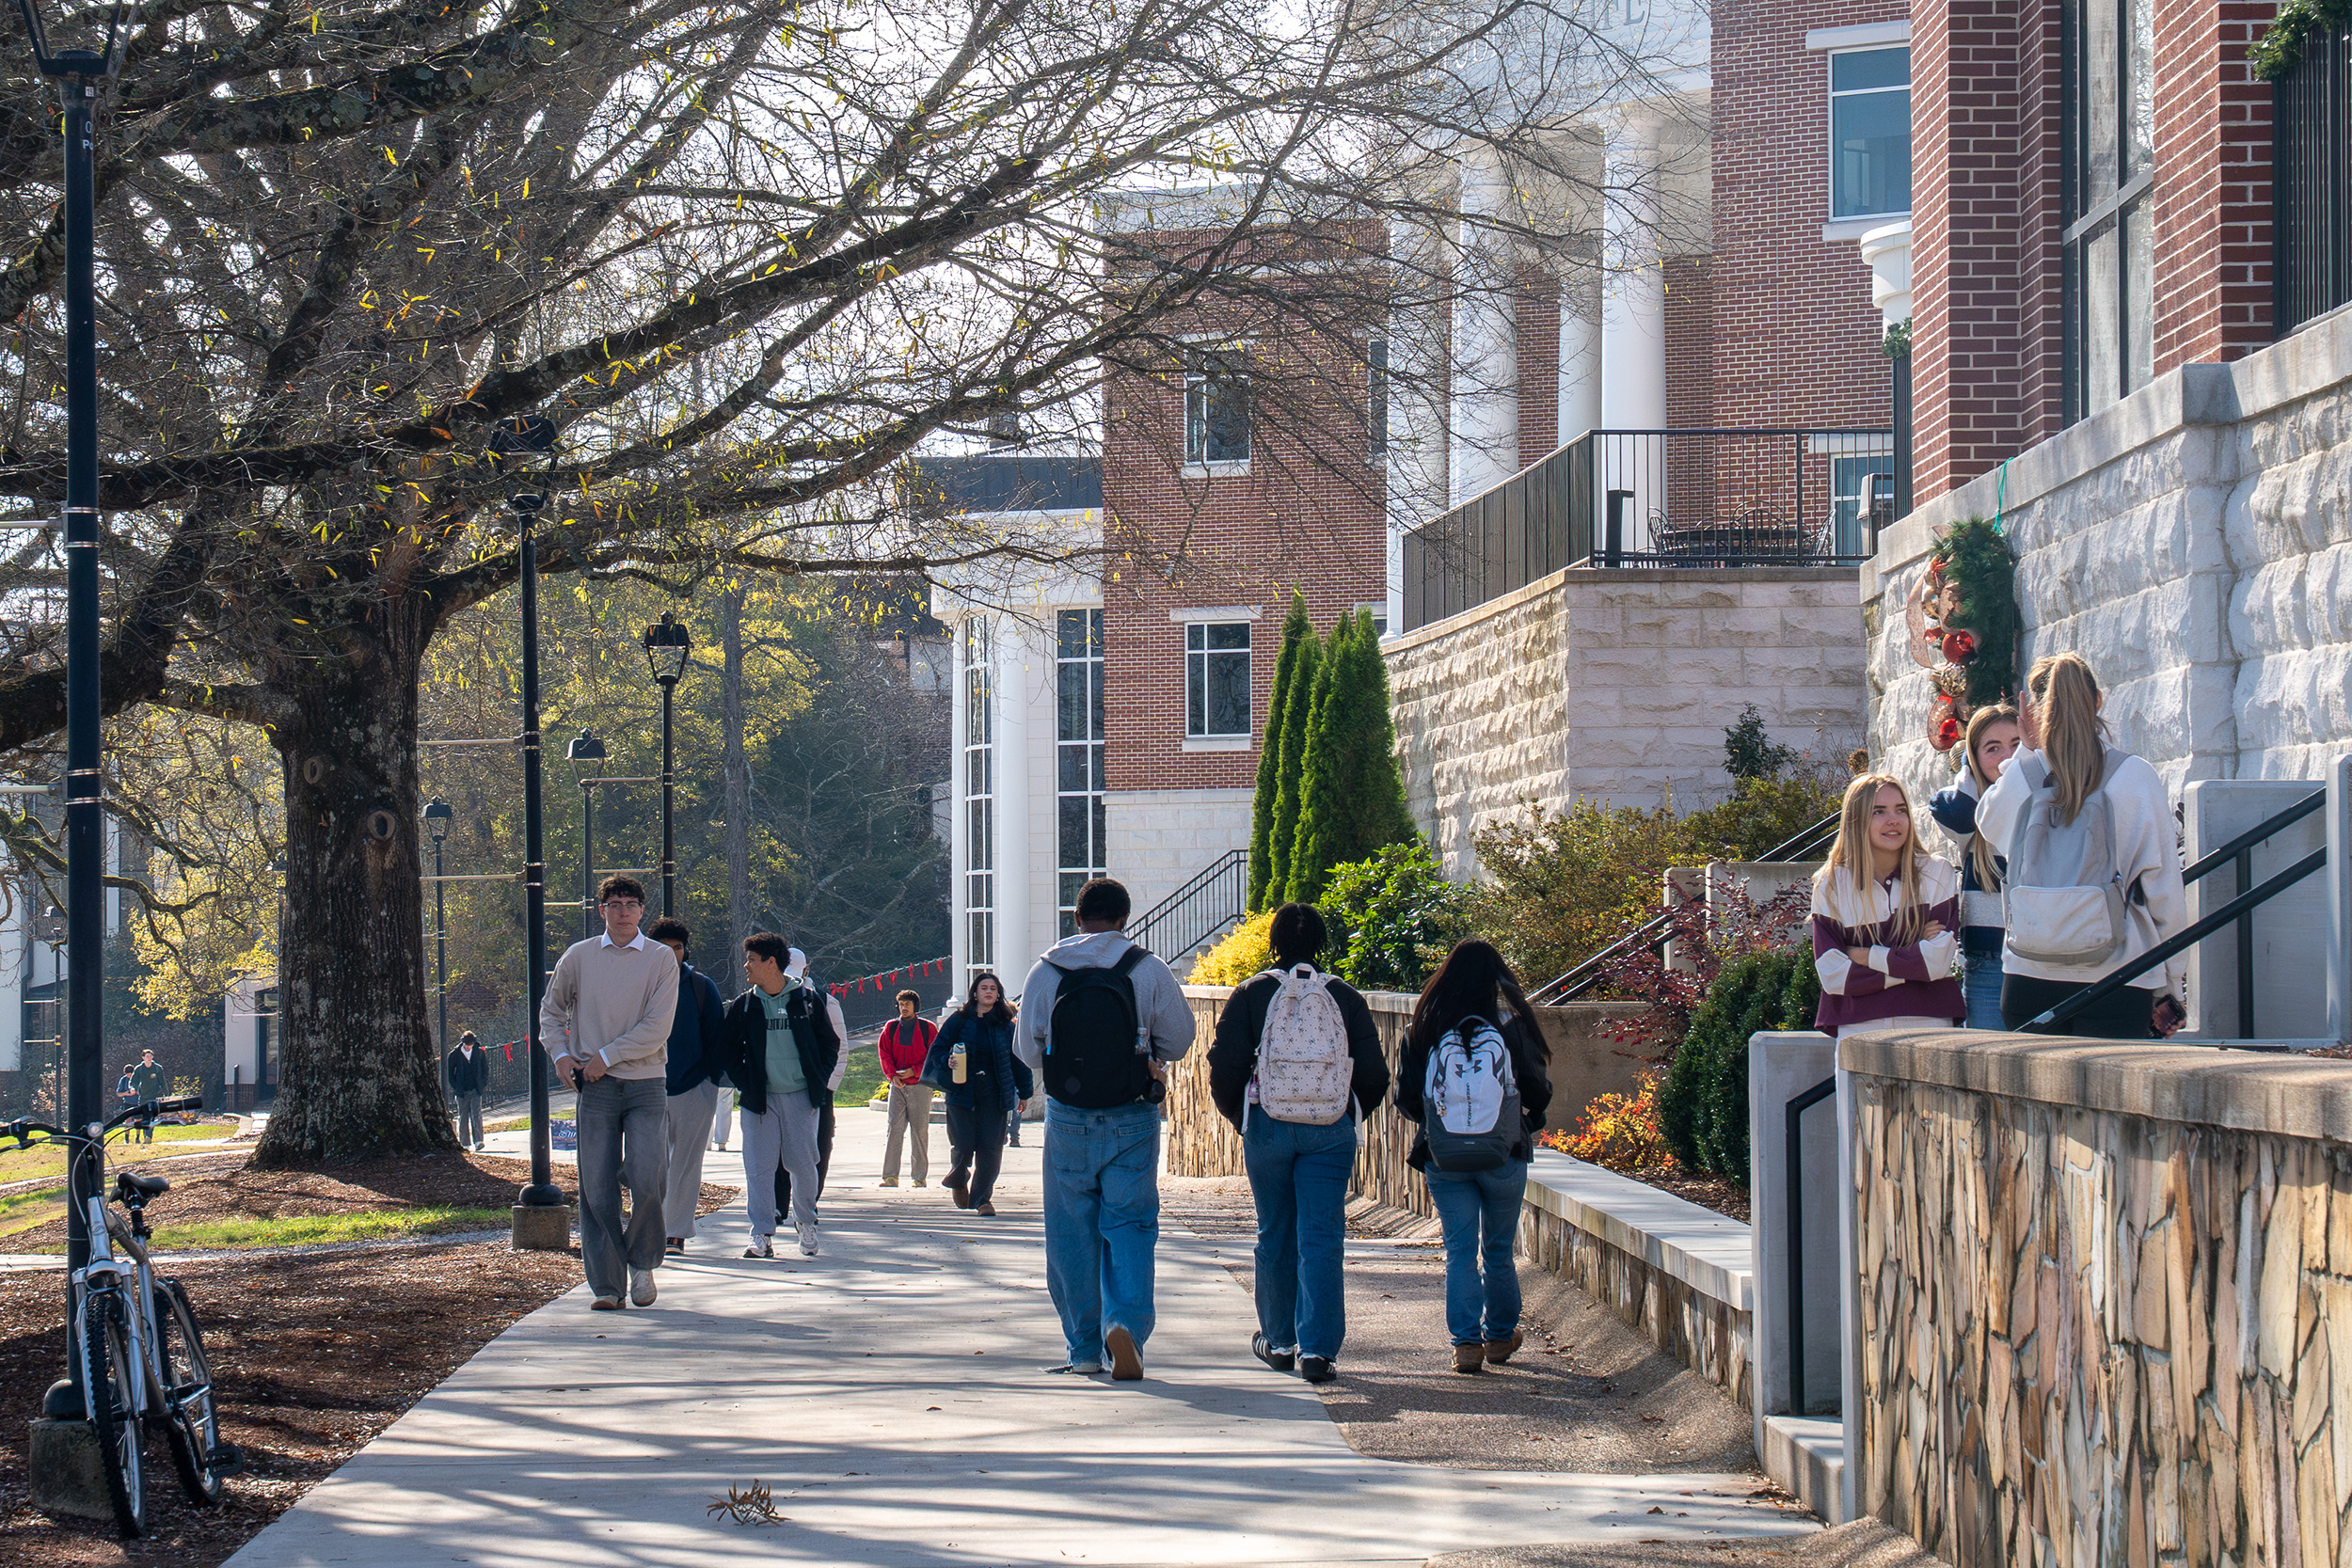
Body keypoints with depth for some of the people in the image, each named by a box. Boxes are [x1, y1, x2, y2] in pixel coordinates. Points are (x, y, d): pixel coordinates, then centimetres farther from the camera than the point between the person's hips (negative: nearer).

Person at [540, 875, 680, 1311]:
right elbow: (550, 1011, 22)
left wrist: (606, 1056, -10)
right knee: (597, 1189, -2)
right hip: (596, 1086, 2)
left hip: (646, 1083, -2)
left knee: (647, 1180, -14)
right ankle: (605, 1283, 5)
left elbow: (657, 1029, -6)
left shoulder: (661, 959, 2)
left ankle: (642, 1263, 10)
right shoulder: (579, 957, 8)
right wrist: (562, 1054, 5)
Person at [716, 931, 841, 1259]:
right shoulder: (743, 1005, 6)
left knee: (803, 1164, 1)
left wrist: (819, 1082, -1)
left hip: (802, 1097, -1)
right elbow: (728, 1050, 10)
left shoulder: (808, 999, 2)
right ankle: (761, 1237, -3)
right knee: (759, 1168, -5)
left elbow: (830, 1044, 8)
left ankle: (806, 1223, 23)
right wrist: (743, 1083, -2)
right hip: (760, 1098, 1)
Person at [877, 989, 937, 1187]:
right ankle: (890, 1176, -6)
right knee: (894, 1129, -5)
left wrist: (913, 1071, -10)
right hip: (897, 1085, 2)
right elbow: (884, 1053, 8)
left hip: (919, 1084, -2)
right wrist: (893, 1075, -8)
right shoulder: (891, 1028, 11)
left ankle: (920, 1176, 4)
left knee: (919, 1131, -1)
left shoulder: (928, 1028, 2)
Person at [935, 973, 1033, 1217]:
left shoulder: (1005, 1024, 9)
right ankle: (958, 1180, 28)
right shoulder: (959, 1020, 4)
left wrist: (1024, 1093, 12)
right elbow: (939, 1048, 8)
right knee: (964, 1144, -4)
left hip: (994, 1094, 2)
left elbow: (1017, 1059, 13)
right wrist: (949, 1061, -14)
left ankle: (982, 1198, 6)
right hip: (962, 1092, -1)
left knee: (990, 1147, -4)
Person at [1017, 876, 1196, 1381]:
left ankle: (1084, 1349, 13)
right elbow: (1178, 1041, 3)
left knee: (1072, 1232, 9)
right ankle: (1125, 1322, -19)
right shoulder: (1149, 971, -4)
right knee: (1130, 1224, 4)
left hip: (1068, 1119, 1)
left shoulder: (1045, 973, -2)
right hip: (1132, 1120, -1)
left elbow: (1027, 1051, 3)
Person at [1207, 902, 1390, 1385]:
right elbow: (1374, 1075, 3)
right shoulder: (1346, 998, 2)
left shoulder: (1251, 995, -1)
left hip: (1268, 1128, 0)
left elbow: (1224, 1068, -4)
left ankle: (1279, 1342, 23)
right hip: (1331, 1133, 0)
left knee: (1275, 1236, 13)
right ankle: (1317, 1349, -10)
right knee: (1322, 1238, -2)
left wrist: (1240, 1117, 13)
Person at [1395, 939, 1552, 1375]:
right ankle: (1500, 1335, 23)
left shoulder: (1423, 1028, -4)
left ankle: (1466, 1342, -2)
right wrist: (1525, 1124, 19)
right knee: (1498, 1251, 13)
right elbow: (1538, 1091, -2)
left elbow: (1406, 1098, 0)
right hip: (1504, 1154, 0)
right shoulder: (1511, 1023, -7)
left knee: (1459, 1250, 5)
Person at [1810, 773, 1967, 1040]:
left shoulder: (1937, 875, 4)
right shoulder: (1830, 886, 5)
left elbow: (1939, 961, -4)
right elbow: (1833, 977, -3)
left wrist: (1865, 956, -2)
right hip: (1856, 1026, 0)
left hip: (1926, 1021, 0)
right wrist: (1911, 961, -6)